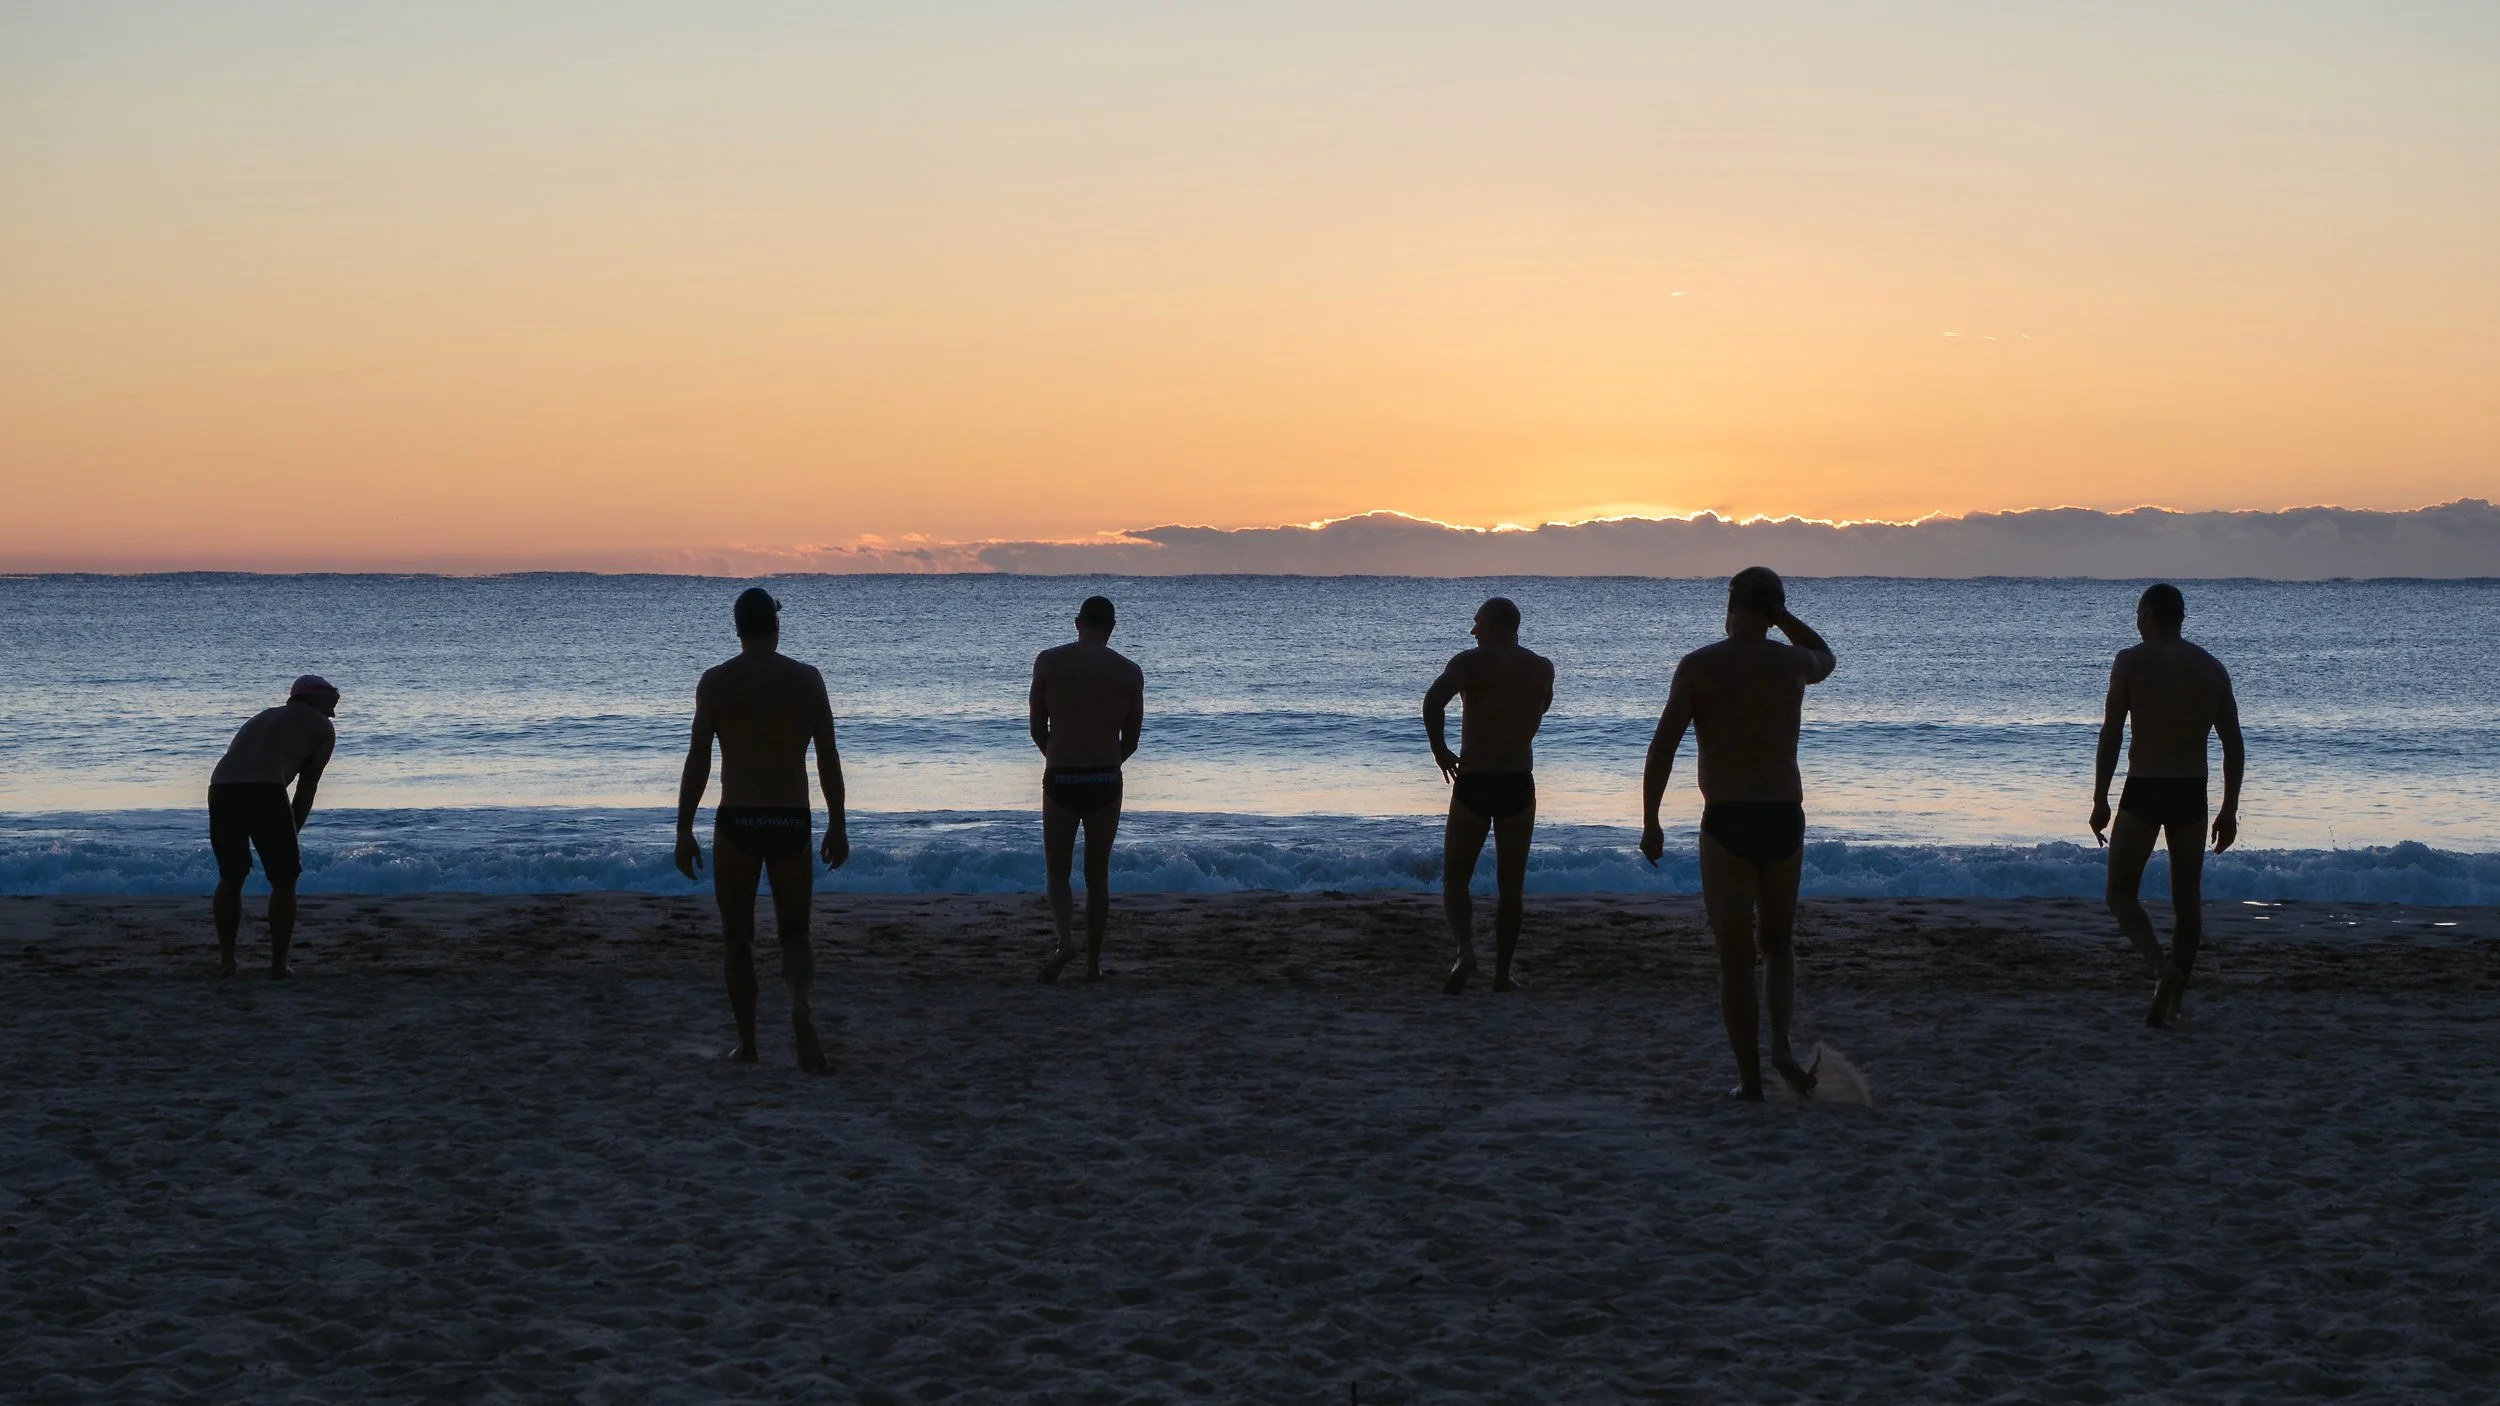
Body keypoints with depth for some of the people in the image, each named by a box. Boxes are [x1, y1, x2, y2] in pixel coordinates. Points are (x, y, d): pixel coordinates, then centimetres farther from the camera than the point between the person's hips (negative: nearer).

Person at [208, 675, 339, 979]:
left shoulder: (265, 717, 37)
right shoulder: (322, 728, 19)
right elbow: (306, 789, 16)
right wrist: (291, 835, 24)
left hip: (221, 787, 5)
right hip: (264, 791, -5)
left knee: (230, 877, 23)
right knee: (283, 881, 11)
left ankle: (226, 961, 24)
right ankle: (278, 964, 9)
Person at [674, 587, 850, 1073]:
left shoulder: (717, 681, -4)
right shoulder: (807, 679, 1)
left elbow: (698, 761, -5)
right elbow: (829, 759, 2)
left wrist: (684, 831, 0)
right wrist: (837, 825, 9)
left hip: (736, 821, -1)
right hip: (792, 820, 1)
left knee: (738, 938, 12)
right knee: (794, 931, 11)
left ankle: (746, 1042, 14)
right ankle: (800, 1005, -20)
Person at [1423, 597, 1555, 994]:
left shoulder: (1471, 661, -6)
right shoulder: (1542, 668, 7)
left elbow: (1434, 699, -25)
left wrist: (1439, 750, -12)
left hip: (1473, 782, -3)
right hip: (1519, 785, 3)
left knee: (1455, 879, 6)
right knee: (1510, 887, 12)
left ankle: (1466, 950, -17)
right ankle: (1502, 973, 12)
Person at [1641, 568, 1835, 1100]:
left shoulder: (1698, 666, -4)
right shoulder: (1793, 663, 5)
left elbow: (1663, 746, -10)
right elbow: (1826, 657, 32)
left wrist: (1650, 823, -3)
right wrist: (1780, 613, 23)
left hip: (1726, 821, -3)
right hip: (1785, 818, 3)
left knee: (1735, 957, 6)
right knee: (1778, 942, 21)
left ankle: (1750, 1076, 4)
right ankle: (1781, 1044, -1)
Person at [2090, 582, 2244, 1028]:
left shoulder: (2131, 661, -5)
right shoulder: (2212, 668, 7)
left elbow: (2111, 735, -9)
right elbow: (2234, 745, 6)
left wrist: (2100, 800, -4)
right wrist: (2229, 810, 11)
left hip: (2143, 793, -4)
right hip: (2192, 793, 4)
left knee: (2121, 894, 5)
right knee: (2187, 900, 13)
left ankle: (2164, 970, -19)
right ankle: (2174, 1000, 15)